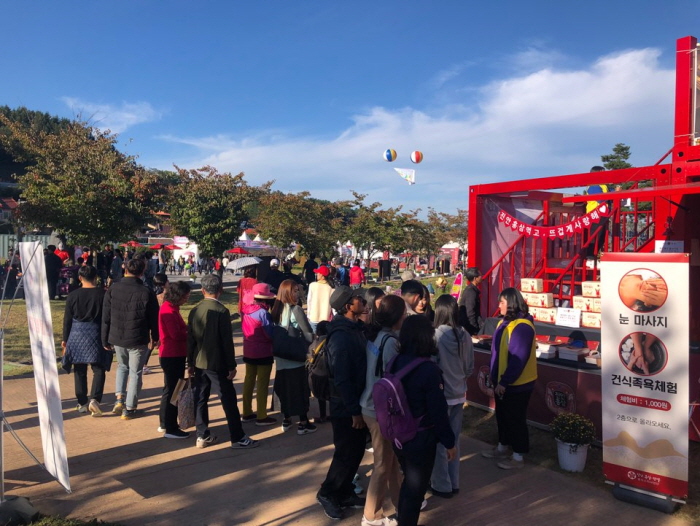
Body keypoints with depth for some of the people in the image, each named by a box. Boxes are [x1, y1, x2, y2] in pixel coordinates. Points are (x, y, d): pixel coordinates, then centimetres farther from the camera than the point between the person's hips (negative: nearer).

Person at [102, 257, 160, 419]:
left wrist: (105, 340, 10)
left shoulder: (112, 290, -5)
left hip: (117, 338, 3)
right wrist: (155, 338, 12)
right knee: (135, 373, 10)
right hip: (138, 340, -3)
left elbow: (106, 318, 0)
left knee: (122, 366, 27)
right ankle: (129, 409, 14)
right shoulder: (147, 293, -12)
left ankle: (119, 398, 13)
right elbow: (154, 319, -4)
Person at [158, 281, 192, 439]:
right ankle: (170, 429, 6)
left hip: (173, 355, 11)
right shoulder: (169, 310, -19)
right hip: (172, 356, -11)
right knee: (172, 390, -2)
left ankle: (165, 423, 32)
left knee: (170, 389, 19)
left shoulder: (170, 307, 12)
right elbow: (176, 335, -24)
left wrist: (187, 329, -4)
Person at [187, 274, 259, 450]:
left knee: (201, 399, 14)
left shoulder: (195, 311, 2)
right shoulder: (221, 311, -15)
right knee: (229, 400, 0)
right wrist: (232, 366, -8)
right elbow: (227, 341, -15)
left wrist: (191, 363, 16)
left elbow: (190, 339, 7)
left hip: (198, 363, 6)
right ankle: (238, 438, 6)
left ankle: (202, 436, 20)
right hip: (217, 364, -6)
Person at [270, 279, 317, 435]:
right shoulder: (296, 310, -17)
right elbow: (308, 334, -16)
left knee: (285, 387, 16)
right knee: (300, 388, 5)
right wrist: (313, 342, 4)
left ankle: (286, 420, 26)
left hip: (281, 356, 6)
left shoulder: (276, 309, 2)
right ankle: (303, 423, 11)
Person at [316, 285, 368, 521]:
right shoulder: (341, 336, -25)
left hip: (356, 402, 9)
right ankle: (327, 493, 24)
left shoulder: (354, 328, 6)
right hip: (345, 407, -9)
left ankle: (345, 492, 33)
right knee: (347, 453, 5)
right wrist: (354, 411, -20)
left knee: (356, 451, 18)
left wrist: (359, 405, 14)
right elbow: (341, 379, -25)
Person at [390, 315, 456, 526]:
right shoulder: (429, 369, -23)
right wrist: (449, 442, -7)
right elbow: (438, 411, -19)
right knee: (416, 488, 13)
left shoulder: (394, 363, -4)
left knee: (408, 482, 25)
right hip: (421, 439, -6)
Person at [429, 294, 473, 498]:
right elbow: (470, 367, 4)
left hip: (441, 395, -5)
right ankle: (453, 482, 31)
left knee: (439, 442, 11)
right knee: (453, 440, 19)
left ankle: (442, 485, 22)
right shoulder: (465, 336, -5)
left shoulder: (436, 336, -21)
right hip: (458, 395, 5)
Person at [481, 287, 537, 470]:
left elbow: (518, 359, -26)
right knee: (502, 416, 20)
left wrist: (504, 382, -22)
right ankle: (502, 448, 37)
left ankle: (518, 457, 18)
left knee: (515, 419, 4)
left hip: (516, 384, -9)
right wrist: (494, 376, 13)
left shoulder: (522, 327, -24)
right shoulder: (505, 322, 7)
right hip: (503, 381, 9)